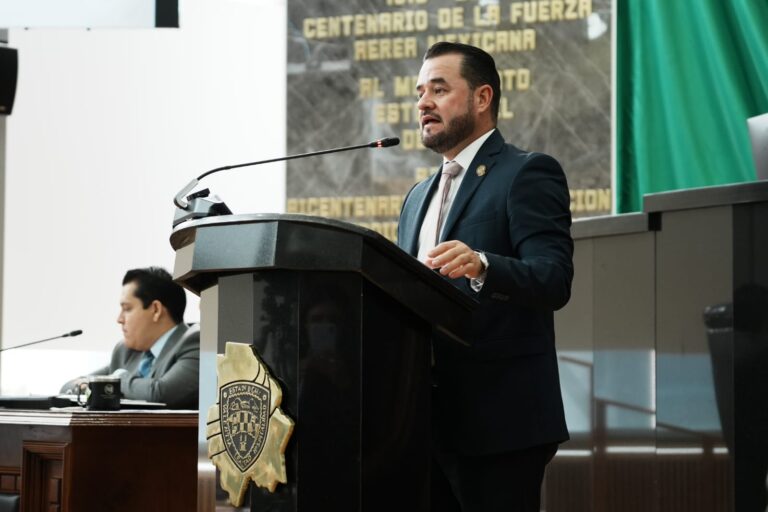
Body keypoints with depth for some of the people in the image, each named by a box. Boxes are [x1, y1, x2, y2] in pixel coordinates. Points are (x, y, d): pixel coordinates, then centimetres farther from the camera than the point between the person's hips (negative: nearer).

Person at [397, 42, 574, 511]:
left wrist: (482, 266, -34)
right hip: (427, 420, 7)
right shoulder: (419, 197, 22)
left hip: (497, 420, -7)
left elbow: (554, 281, -16)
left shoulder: (528, 174, -3)